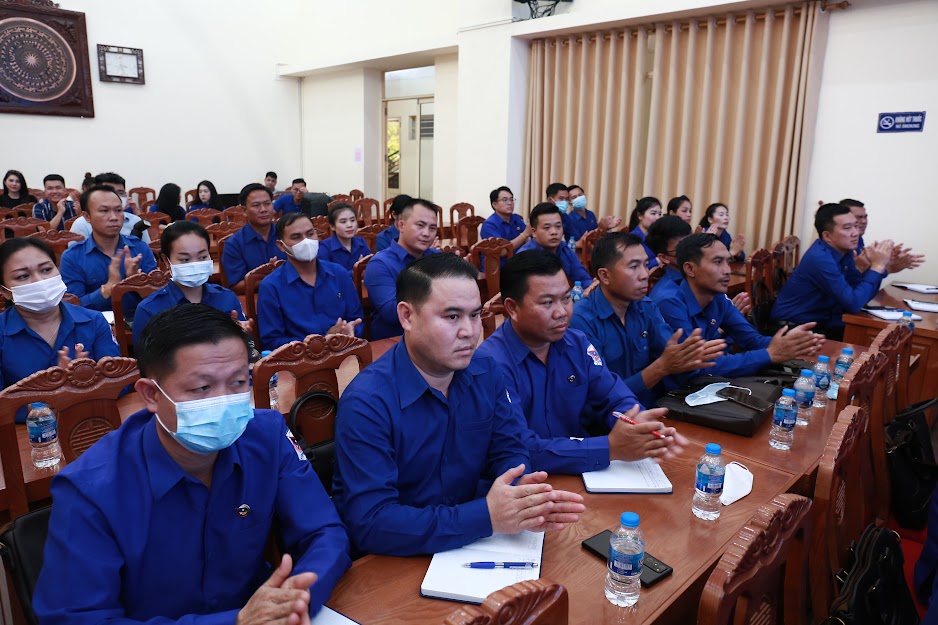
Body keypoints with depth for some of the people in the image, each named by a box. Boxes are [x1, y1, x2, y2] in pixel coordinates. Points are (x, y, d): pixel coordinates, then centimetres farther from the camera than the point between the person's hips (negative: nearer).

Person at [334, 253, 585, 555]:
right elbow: (369, 523, -24)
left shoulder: (485, 373, -2)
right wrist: (486, 517, -29)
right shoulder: (366, 404, -20)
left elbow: (508, 450, 2)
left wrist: (522, 497, -21)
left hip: (470, 546, 5)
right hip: (393, 563, -4)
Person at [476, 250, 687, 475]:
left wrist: (638, 424, -19)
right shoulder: (492, 363, -18)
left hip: (586, 474, 5)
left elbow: (615, 399, 4)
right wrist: (611, 448, -28)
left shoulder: (578, 344, 4)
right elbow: (520, 450, -24)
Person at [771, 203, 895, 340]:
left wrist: (879, 265, -8)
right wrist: (877, 266, -22)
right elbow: (854, 303, -28)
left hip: (820, 322, 9)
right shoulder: (820, 258, -25)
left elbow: (862, 292, 5)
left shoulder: (844, 250, 3)